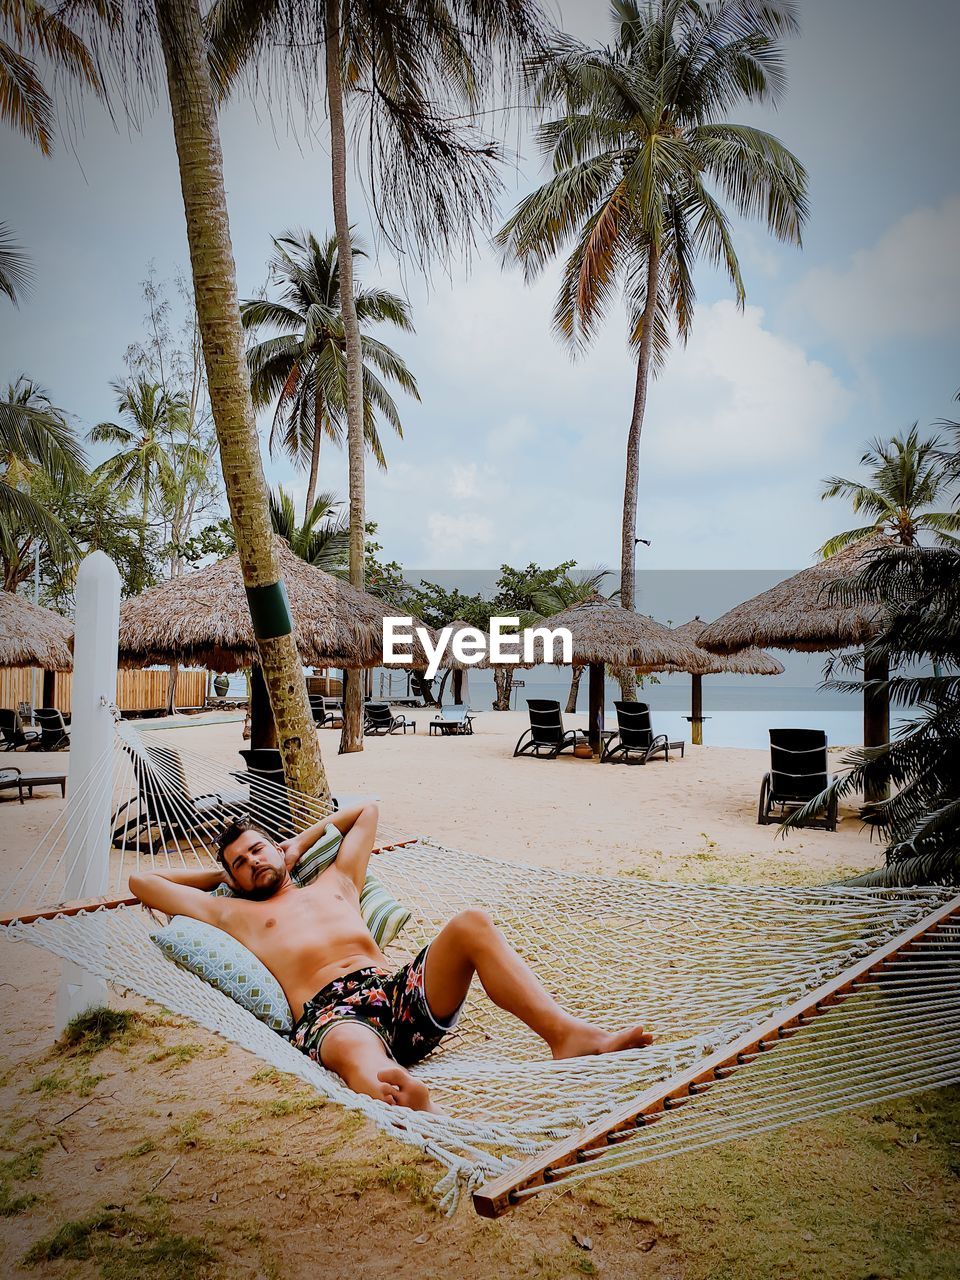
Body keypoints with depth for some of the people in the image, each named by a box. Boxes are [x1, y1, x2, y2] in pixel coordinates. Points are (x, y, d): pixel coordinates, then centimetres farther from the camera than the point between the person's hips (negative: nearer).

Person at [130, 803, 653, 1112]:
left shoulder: (334, 882, 33)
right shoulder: (234, 913, 26)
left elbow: (367, 809, 46)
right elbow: (141, 880, 30)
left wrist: (302, 841, 42)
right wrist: (221, 875, 38)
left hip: (400, 993, 5)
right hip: (332, 1011, -4)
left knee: (472, 924, -23)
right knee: (354, 1055, -44)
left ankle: (566, 1032, -35)